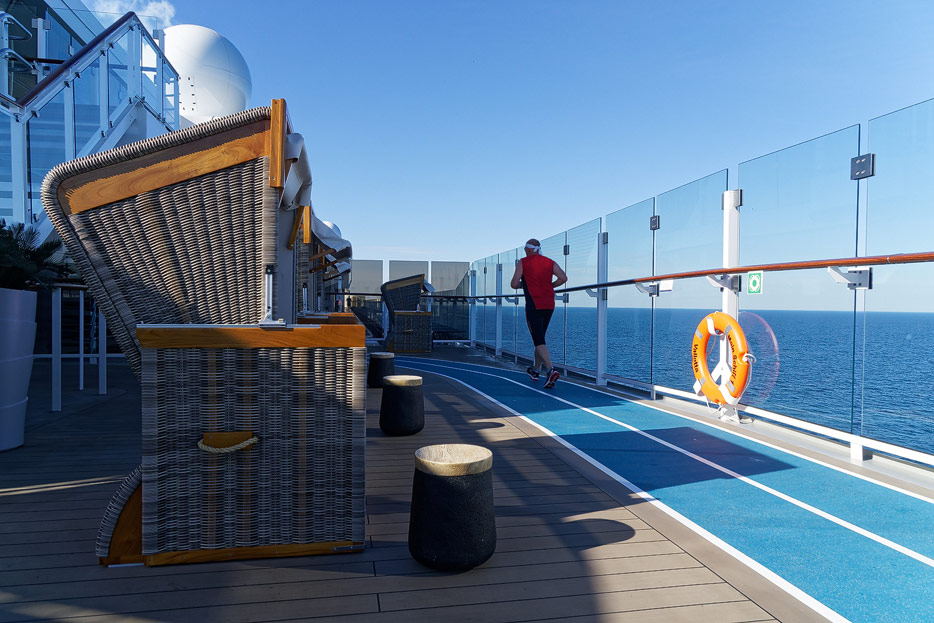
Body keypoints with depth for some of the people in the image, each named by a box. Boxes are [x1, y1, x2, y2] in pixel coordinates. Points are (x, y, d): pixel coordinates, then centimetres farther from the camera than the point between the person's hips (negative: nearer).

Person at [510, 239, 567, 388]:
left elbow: (514, 284, -5)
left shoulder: (523, 263, -1)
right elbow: (563, 278, -1)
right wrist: (550, 286, 13)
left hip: (533, 307, -5)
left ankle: (551, 370, -28)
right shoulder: (550, 262, 10)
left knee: (539, 341, -8)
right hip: (549, 306, 5)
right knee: (540, 338, 19)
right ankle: (535, 371, 30)